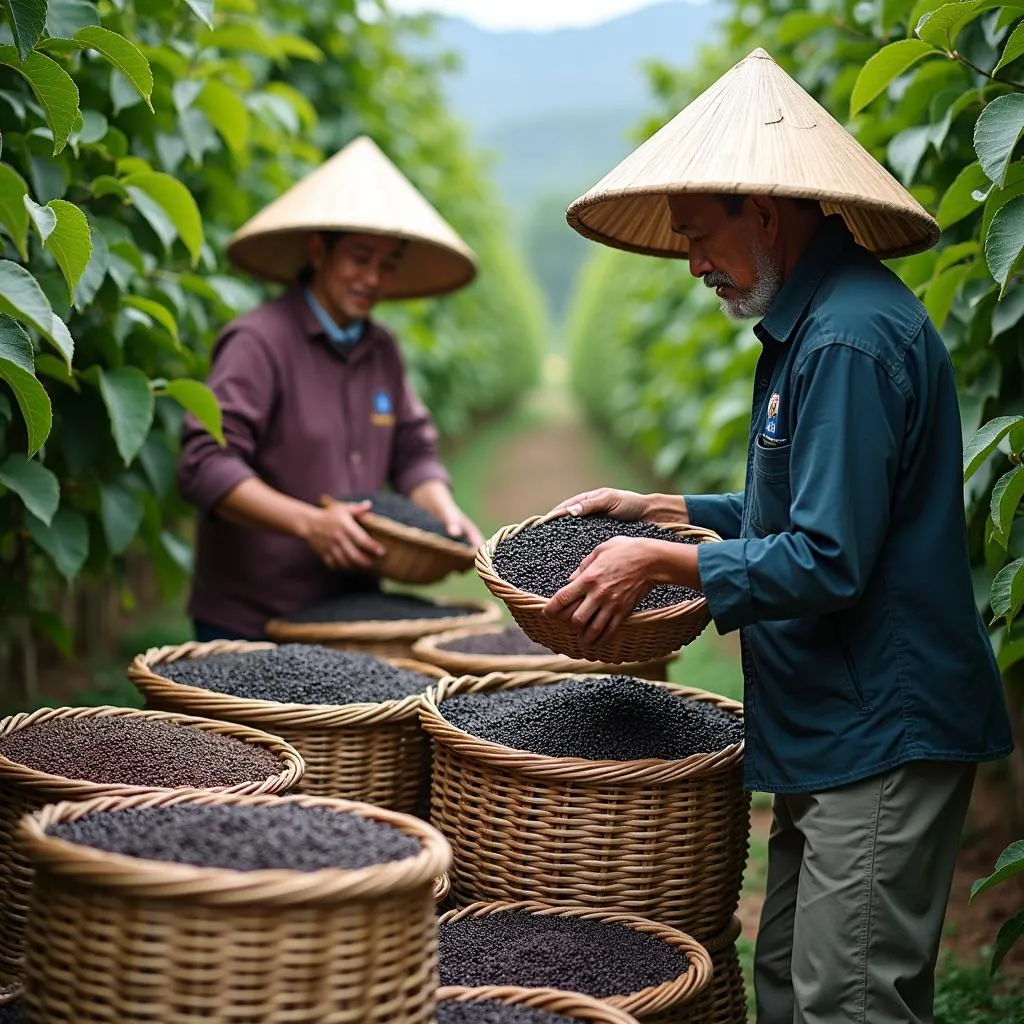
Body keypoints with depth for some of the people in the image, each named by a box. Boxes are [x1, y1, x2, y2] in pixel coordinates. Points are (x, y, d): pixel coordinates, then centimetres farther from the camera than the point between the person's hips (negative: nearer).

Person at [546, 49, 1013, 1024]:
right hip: (830, 731, 11)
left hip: (882, 739, -11)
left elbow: (826, 563, -24)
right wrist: (659, 508, 18)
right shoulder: (811, 323, 14)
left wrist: (665, 562, -13)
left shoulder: (851, 339, -21)